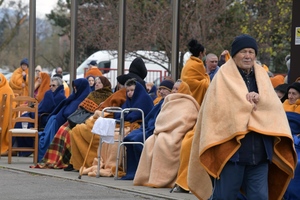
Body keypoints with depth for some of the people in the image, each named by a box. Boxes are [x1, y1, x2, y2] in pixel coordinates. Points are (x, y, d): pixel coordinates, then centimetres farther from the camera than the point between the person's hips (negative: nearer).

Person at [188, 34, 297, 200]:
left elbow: (275, 105, 5)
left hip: (259, 150, 5)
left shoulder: (261, 76, 16)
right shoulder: (224, 76, 1)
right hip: (231, 148, -5)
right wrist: (249, 102, -7)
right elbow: (220, 106, -11)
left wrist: (260, 99, -15)